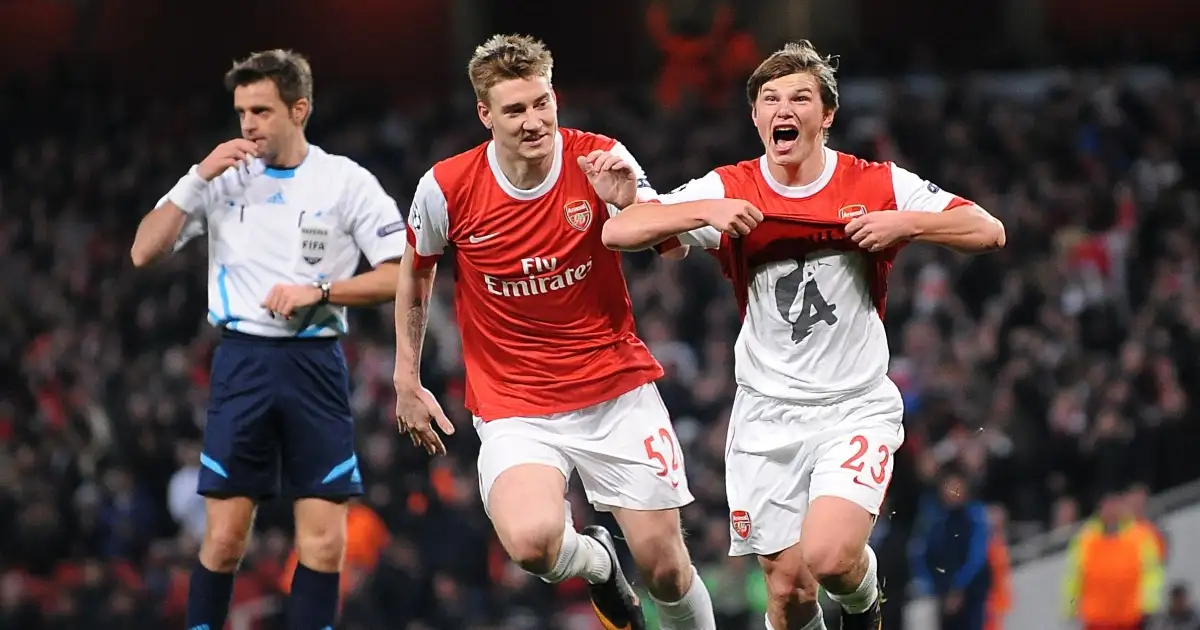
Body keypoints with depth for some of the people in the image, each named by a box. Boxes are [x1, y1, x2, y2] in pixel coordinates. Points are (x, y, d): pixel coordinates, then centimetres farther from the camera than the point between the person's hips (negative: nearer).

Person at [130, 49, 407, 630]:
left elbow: (399, 276, -2)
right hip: (242, 362, 1)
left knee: (324, 538, -5)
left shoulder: (347, 182, 0)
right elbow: (144, 252, 0)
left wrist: (319, 291, -13)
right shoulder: (222, 178, 6)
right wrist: (198, 179, -10)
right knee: (224, 534, -3)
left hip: (315, 364, -1)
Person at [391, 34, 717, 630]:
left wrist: (630, 203, -22)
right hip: (514, 407, -1)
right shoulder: (446, 187, -9)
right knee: (530, 542, -27)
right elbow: (415, 272, 10)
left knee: (664, 568, -1)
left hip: (618, 391, 1)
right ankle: (596, 560, 10)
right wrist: (407, 381, 12)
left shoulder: (600, 160, -7)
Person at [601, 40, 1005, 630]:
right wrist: (704, 211, -21)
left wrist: (906, 224, -20)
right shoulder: (728, 192, 0)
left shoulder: (879, 186, -3)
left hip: (856, 405, -2)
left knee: (828, 556, -22)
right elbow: (617, 231, -7)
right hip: (767, 413, 2)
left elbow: (989, 231, -4)